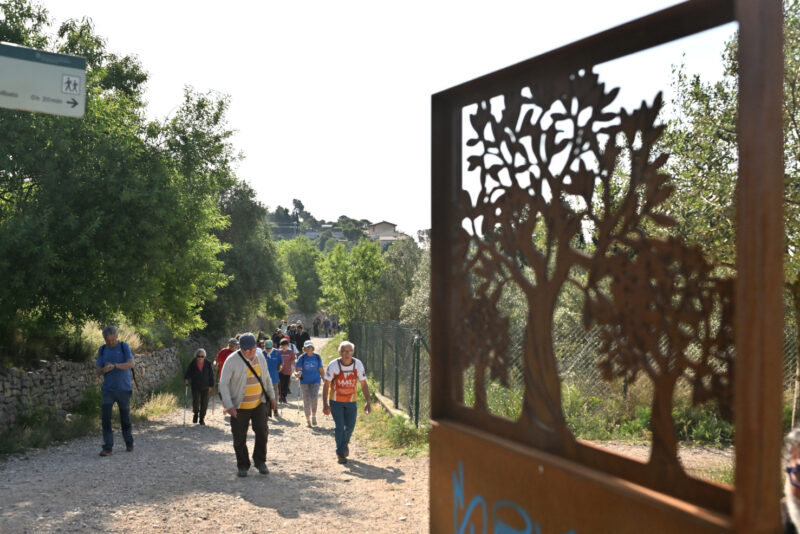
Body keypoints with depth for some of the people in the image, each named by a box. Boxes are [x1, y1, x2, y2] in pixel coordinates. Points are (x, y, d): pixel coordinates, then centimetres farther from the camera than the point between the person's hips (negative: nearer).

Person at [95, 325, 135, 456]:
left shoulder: (124, 347, -2)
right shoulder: (102, 350, 7)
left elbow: (131, 364, -16)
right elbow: (98, 372, 7)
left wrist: (115, 365, -29)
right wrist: (104, 370, -16)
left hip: (124, 389, -2)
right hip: (107, 390, 2)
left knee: (125, 418, 7)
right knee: (105, 418, -10)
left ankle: (129, 444, 23)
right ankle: (108, 448, -8)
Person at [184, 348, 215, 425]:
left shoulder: (208, 364, 1)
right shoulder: (192, 364, -1)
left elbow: (211, 375, 6)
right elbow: (188, 373, 0)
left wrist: (211, 385, 3)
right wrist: (186, 379, -20)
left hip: (205, 387, 1)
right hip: (195, 387, -1)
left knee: (204, 403, 2)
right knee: (195, 401, -11)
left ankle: (202, 418, 17)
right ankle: (196, 413, 19)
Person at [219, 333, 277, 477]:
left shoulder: (260, 357, 2)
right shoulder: (232, 361, -14)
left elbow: (266, 377, 17)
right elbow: (223, 384, -12)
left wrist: (271, 396, 16)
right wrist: (229, 405, -18)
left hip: (259, 404, 3)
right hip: (240, 406, -3)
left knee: (262, 431, -7)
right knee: (240, 438, 4)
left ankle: (260, 461, 12)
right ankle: (243, 466, 21)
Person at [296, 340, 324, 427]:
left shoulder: (317, 357, 0)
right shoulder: (302, 358, -4)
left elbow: (321, 370, 8)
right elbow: (298, 369, -3)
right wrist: (299, 373, -26)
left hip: (315, 381, 0)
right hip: (304, 382, 0)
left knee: (314, 398, -18)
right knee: (306, 400, 3)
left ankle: (314, 416, 2)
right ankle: (308, 420, 17)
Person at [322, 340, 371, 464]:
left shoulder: (358, 364, -10)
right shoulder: (333, 365, -16)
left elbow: (364, 384, -2)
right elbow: (326, 385, -10)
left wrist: (368, 402, -8)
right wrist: (325, 404, -15)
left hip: (351, 401, 2)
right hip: (336, 401, -2)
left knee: (350, 426, 7)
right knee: (339, 426, -8)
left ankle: (345, 443, 40)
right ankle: (340, 453, 9)